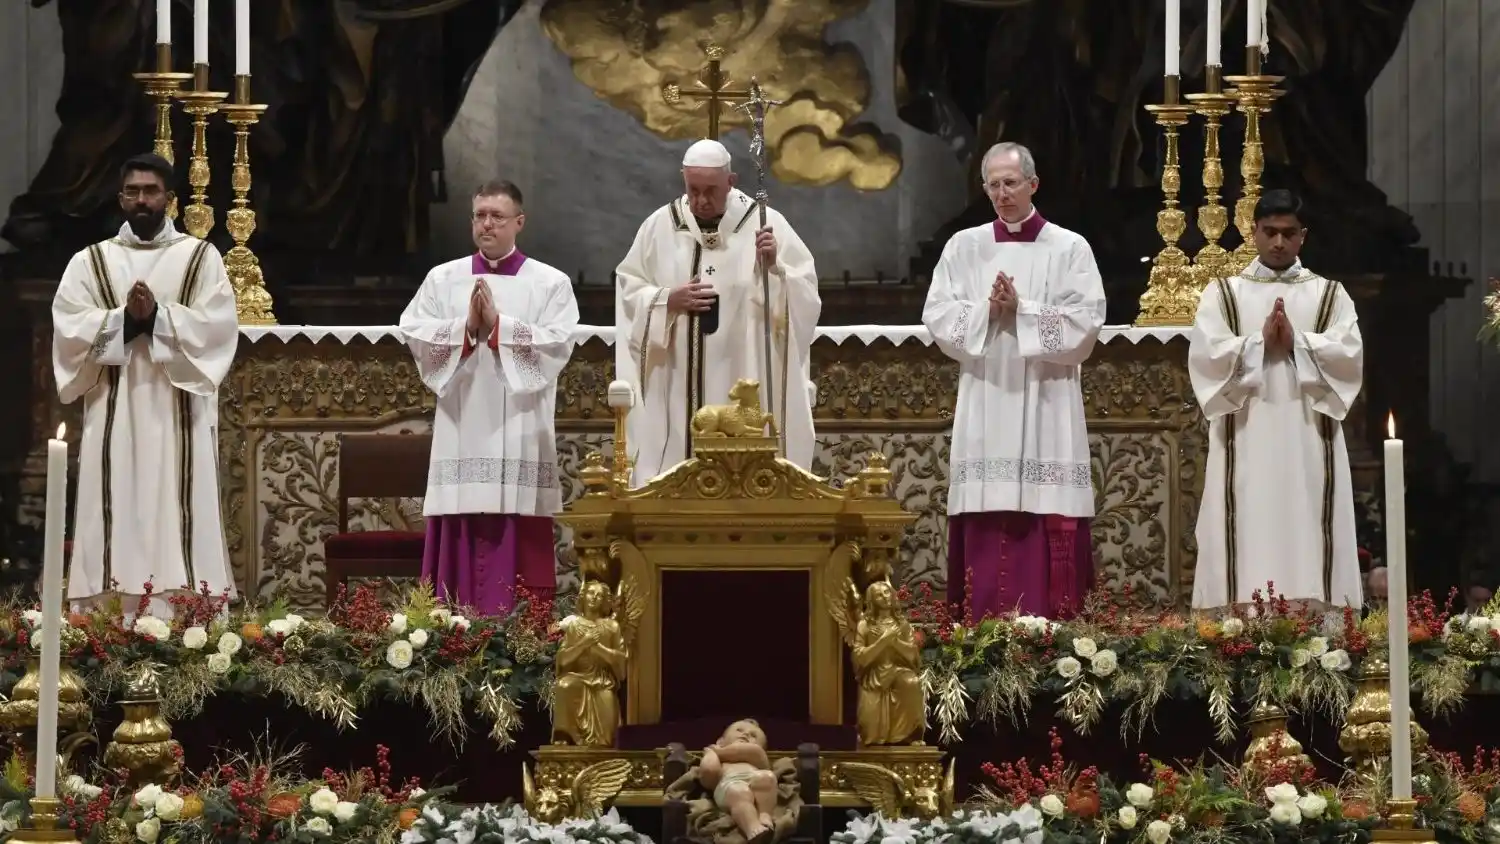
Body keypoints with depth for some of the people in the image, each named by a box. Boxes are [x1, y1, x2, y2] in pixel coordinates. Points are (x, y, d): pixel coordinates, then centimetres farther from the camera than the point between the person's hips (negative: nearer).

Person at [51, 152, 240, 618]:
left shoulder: (202, 257, 8)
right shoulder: (90, 262, 11)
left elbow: (219, 326, -5)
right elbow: (69, 327, -2)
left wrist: (158, 316, -17)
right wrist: (125, 318, -16)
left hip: (178, 414, -1)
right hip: (113, 415, 1)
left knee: (178, 520, -5)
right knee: (116, 519, -3)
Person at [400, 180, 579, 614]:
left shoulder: (551, 283, 5)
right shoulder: (442, 278, 11)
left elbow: (558, 344, -8)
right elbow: (414, 334, 0)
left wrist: (498, 326, -13)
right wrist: (466, 328, -12)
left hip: (519, 435, -2)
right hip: (461, 433, 2)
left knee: (519, 553, -2)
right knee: (459, 550, 0)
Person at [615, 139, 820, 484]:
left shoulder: (766, 224, 0)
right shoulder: (659, 226, 5)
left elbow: (805, 297, -2)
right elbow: (628, 294, 8)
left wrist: (775, 268, -20)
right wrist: (668, 301, -9)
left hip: (746, 382, -1)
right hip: (677, 388, 2)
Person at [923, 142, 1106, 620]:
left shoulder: (1070, 248, 3)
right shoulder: (963, 247, 11)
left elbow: (1085, 325, -5)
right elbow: (938, 317, 3)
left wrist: (1021, 311, -13)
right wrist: (987, 311, -12)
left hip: (1045, 409, -2)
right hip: (985, 410, 2)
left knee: (1048, 533, -6)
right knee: (986, 532, -3)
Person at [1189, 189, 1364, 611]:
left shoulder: (1330, 294, 13)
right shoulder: (1222, 293, 11)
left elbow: (1350, 356, -2)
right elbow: (1205, 355, -3)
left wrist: (1296, 343, -12)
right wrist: (1261, 343, -11)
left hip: (1308, 441, 1)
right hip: (1246, 442, 0)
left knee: (1307, 544, -4)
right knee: (1248, 543, -7)